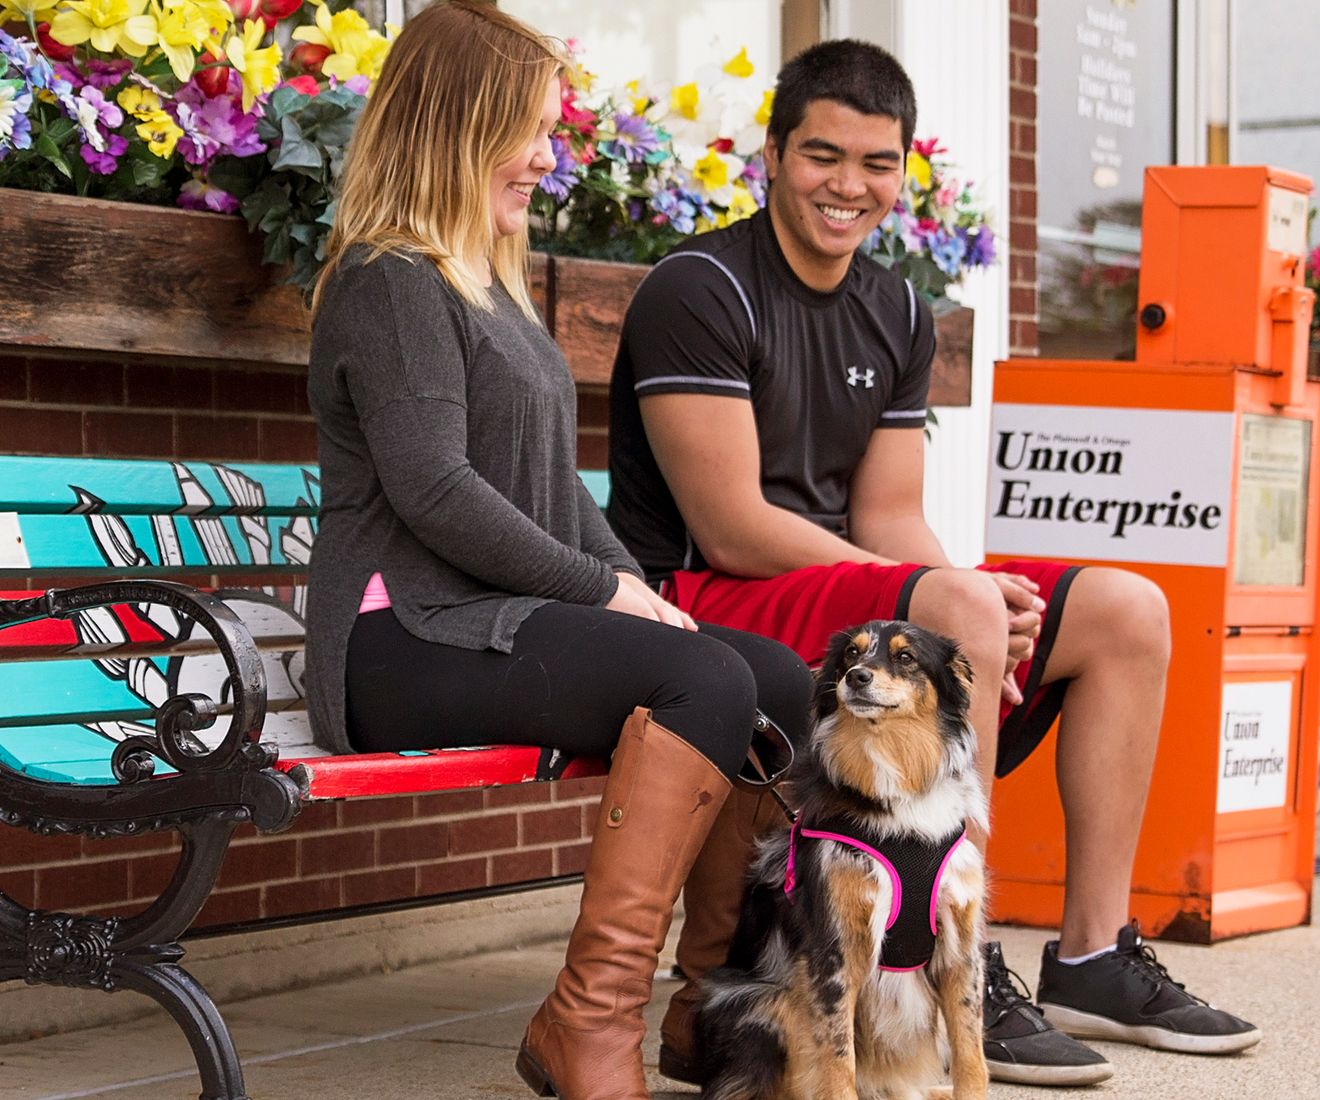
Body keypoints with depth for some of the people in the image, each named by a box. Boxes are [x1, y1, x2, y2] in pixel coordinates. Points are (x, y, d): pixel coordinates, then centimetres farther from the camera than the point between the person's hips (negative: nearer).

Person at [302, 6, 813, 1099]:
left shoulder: (492, 285, 25)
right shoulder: (392, 281, -6)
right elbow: (435, 493, -16)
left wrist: (632, 587, 8)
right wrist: (604, 591, -11)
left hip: (505, 617, 9)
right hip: (409, 637, -9)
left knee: (784, 680, -9)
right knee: (706, 681, -29)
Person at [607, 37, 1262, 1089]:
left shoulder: (898, 316, 12)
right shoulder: (701, 291, -12)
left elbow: (889, 519, 10)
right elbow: (732, 529, -18)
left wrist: (989, 605, -14)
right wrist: (956, 600, -19)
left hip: (846, 582, 9)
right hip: (702, 604, -8)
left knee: (1128, 611, 0)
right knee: (959, 611, -34)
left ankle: (1091, 955, 1)